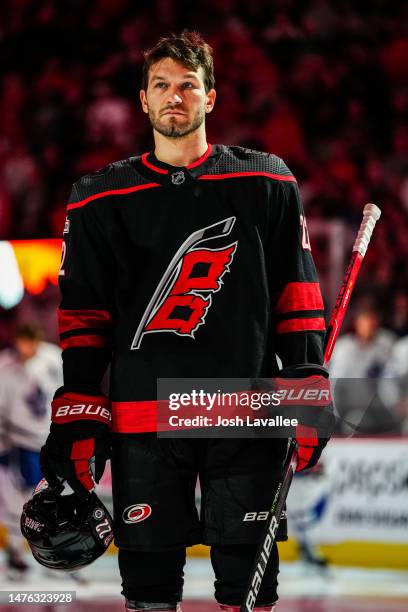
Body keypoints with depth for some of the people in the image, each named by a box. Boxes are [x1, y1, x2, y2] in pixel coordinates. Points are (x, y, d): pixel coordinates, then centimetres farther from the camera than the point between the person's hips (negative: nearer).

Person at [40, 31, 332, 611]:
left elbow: (296, 295, 7)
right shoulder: (103, 198, 7)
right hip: (144, 421, 1)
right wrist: (76, 417, 0)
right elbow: (84, 316, 7)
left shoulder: (266, 182, 6)